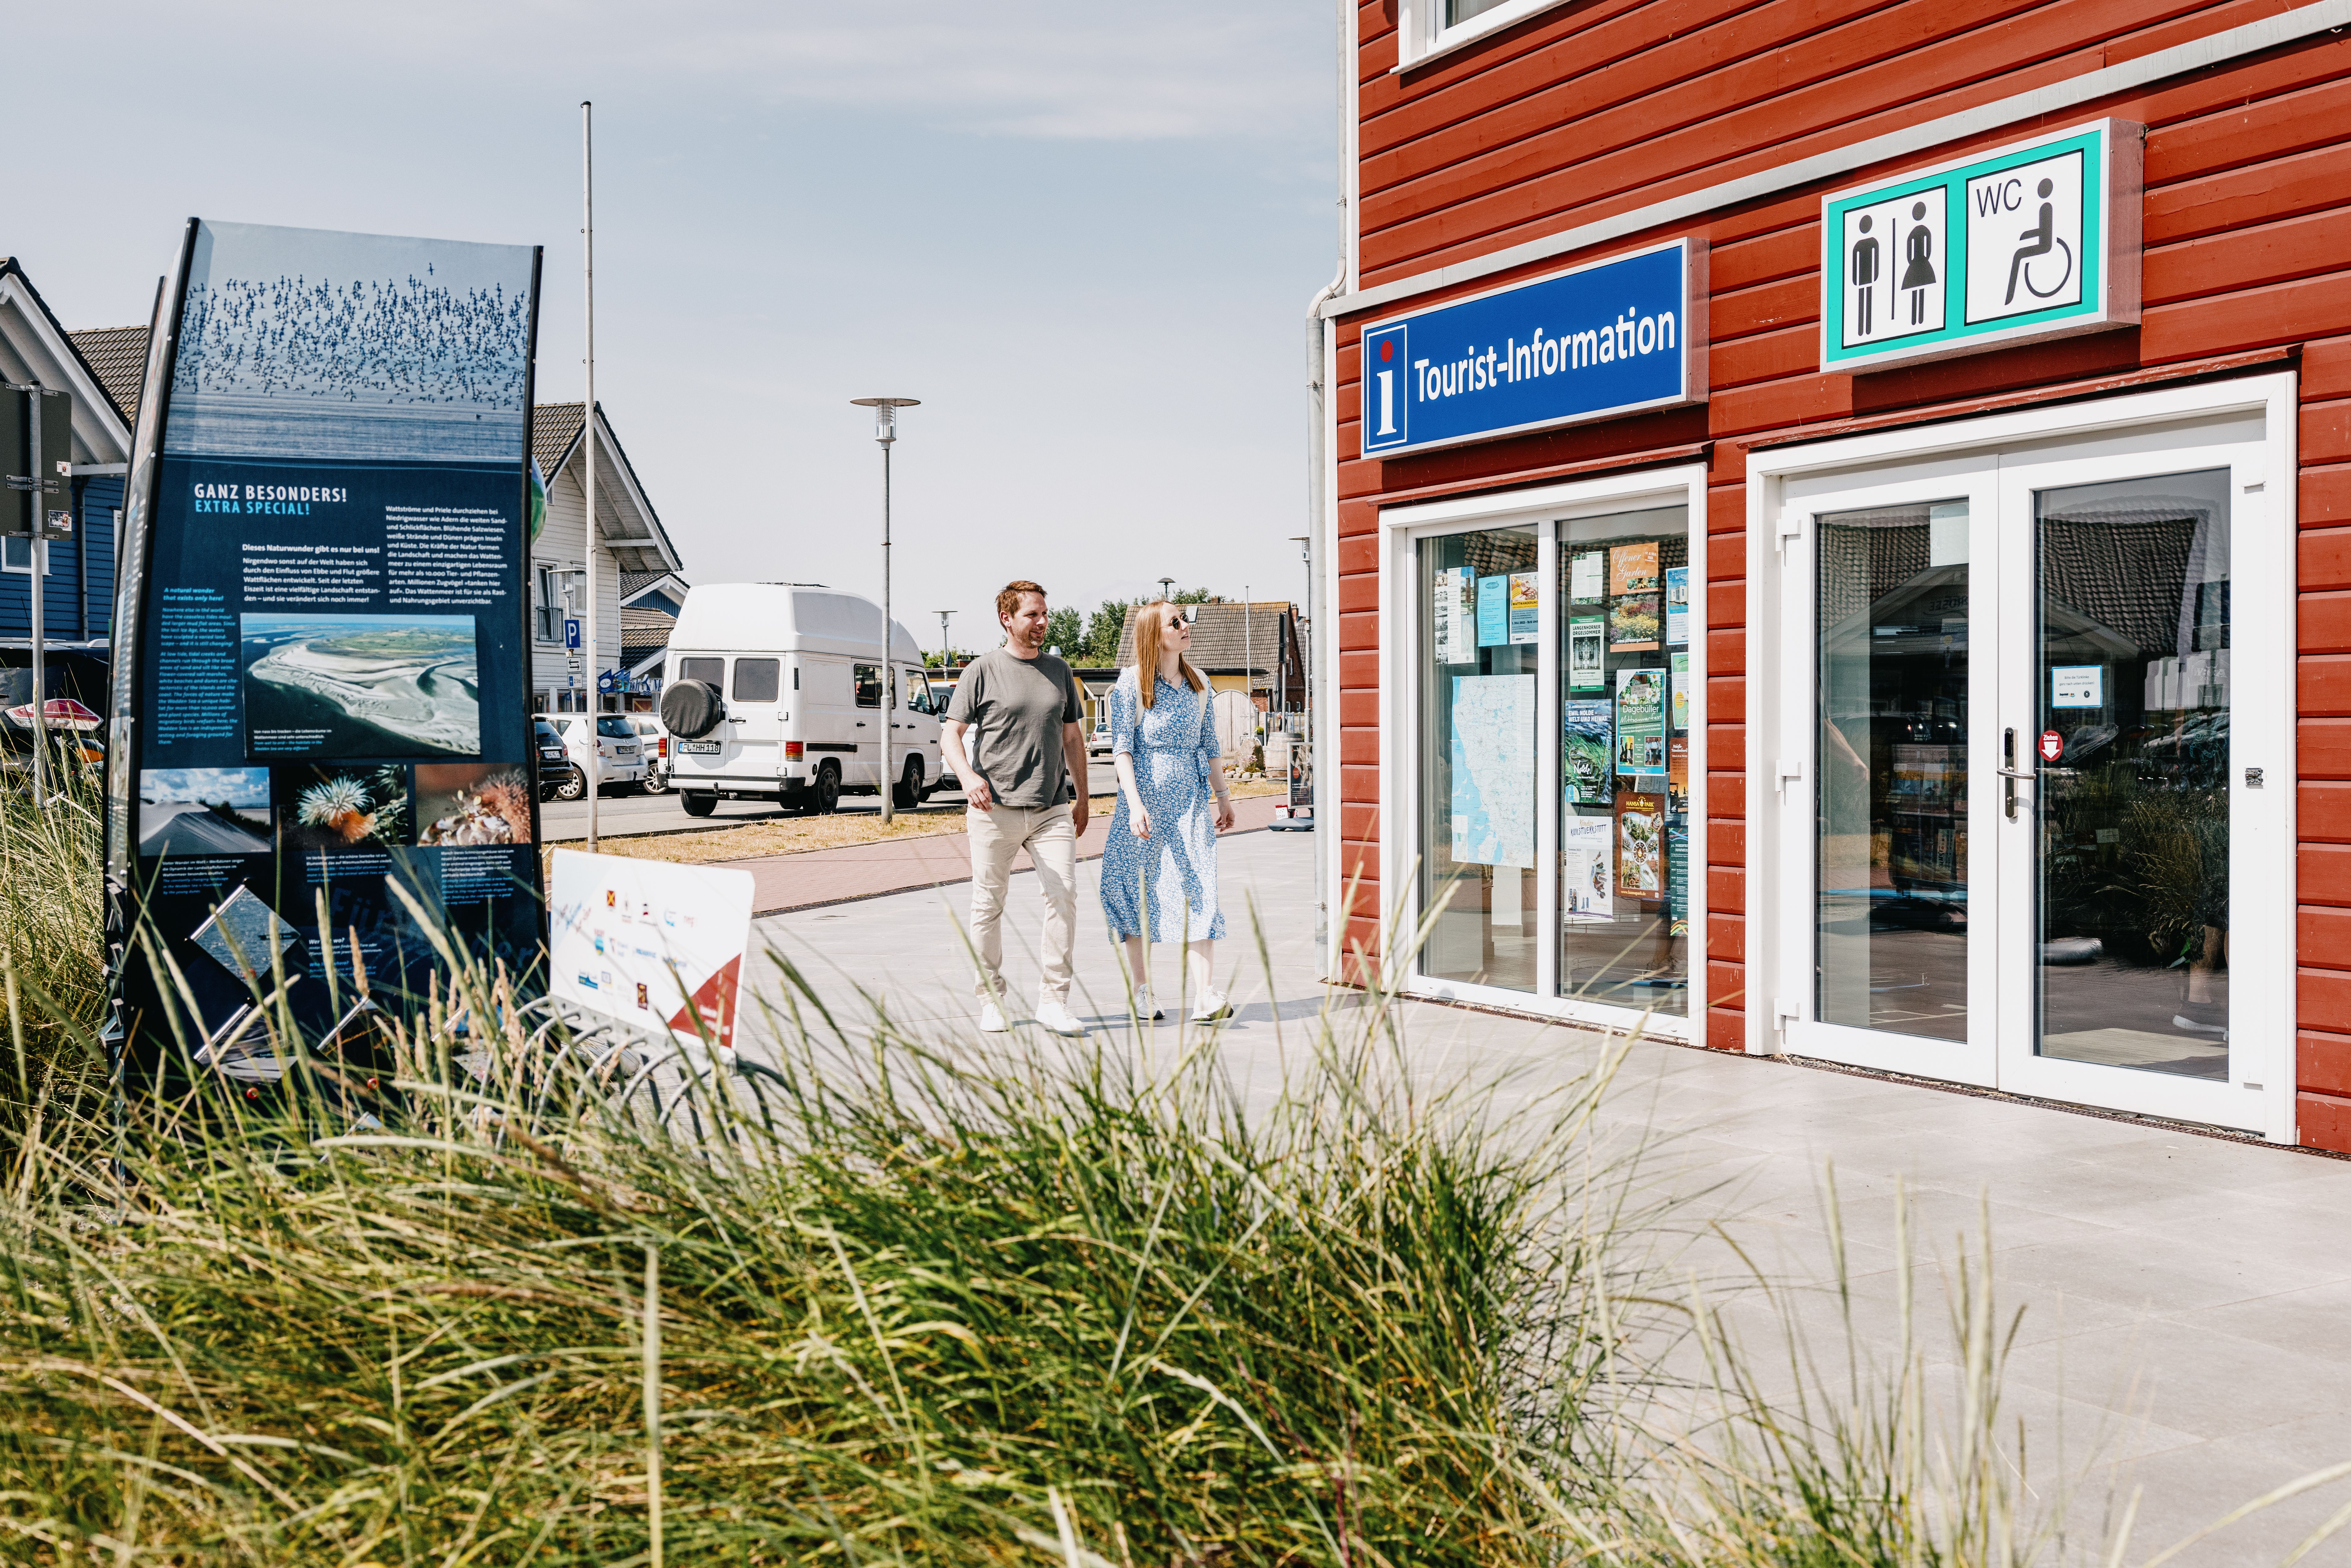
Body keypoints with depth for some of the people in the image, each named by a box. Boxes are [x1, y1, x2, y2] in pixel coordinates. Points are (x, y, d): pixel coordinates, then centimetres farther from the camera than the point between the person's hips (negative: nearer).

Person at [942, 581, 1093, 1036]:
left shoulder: (1059, 670, 15)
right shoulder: (985, 669, 2)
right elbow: (951, 735, -1)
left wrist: (1083, 797, 21)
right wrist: (968, 777, -20)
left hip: (1052, 809, 3)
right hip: (995, 810, -3)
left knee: (1064, 894, -10)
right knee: (989, 905, 3)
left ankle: (1054, 1000, -4)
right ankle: (991, 999, 16)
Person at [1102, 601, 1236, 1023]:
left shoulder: (1199, 684, 11)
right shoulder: (1132, 682, -4)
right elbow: (1122, 747, -9)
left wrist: (1222, 794, 17)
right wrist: (1135, 803, -17)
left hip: (1190, 797, 3)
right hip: (1146, 794, -3)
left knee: (1198, 892, -8)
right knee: (1139, 891, 4)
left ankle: (1205, 996, -13)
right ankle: (1142, 991, 15)